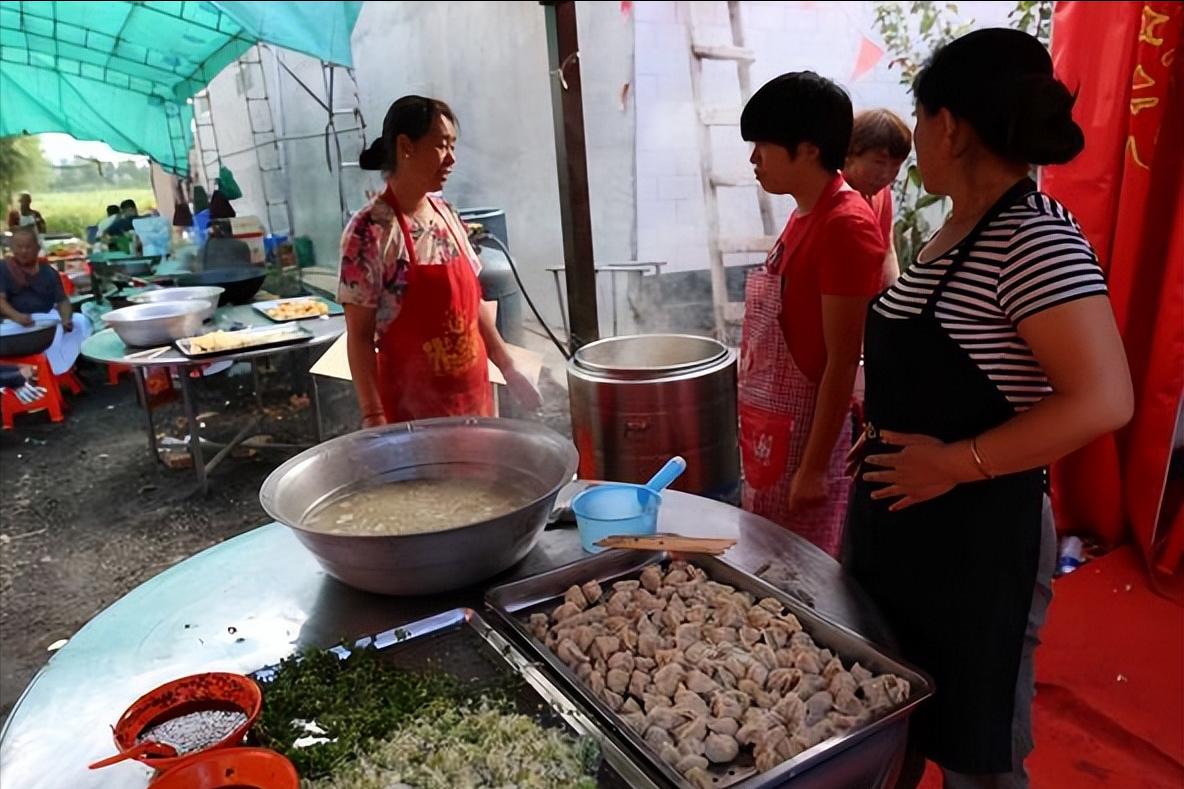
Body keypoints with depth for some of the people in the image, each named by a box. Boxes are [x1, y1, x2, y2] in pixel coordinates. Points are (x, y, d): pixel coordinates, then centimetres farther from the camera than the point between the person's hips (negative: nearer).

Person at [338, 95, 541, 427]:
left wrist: (508, 368, 12)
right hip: (413, 408, -6)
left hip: (472, 396, 7)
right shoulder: (370, 230, -15)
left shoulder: (446, 215, 5)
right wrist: (373, 415, -17)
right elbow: (359, 336, -13)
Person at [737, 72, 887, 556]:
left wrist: (814, 467, -17)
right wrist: (756, 428, 18)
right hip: (773, 427, 9)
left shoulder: (845, 226, -19)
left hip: (809, 431, -9)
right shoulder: (805, 215, 7)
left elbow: (843, 363, -20)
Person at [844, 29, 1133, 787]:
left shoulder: (1034, 237, -19)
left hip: (978, 535, -8)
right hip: (897, 522, 8)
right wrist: (886, 439, 7)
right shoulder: (956, 229, 8)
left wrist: (954, 464, -23)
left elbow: (1104, 401, -26)